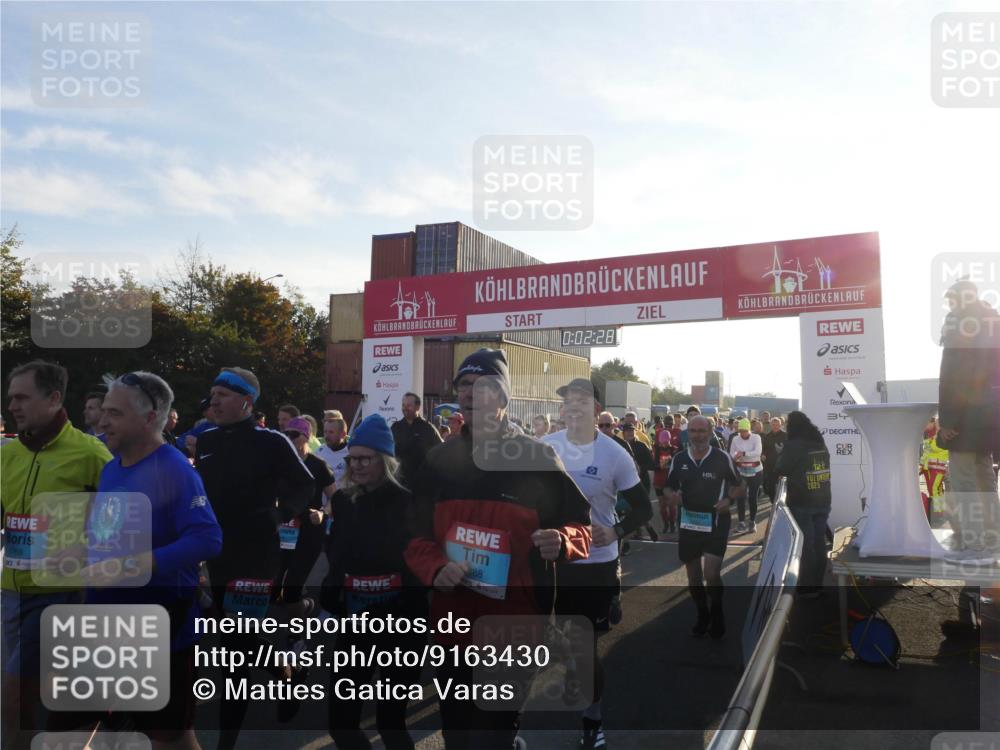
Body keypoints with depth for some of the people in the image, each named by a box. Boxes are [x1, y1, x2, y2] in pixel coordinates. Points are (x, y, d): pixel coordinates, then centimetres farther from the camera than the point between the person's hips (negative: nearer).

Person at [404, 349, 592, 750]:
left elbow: (580, 526, -1)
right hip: (451, 623, 4)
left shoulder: (537, 457, -6)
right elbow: (415, 536, 8)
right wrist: (436, 569, -13)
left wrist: (563, 541, -24)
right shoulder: (438, 460, 5)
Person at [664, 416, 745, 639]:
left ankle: (717, 613, 18)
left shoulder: (722, 458, -7)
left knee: (711, 574, -11)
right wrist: (672, 496, -11)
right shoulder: (679, 459, 1)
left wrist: (729, 499, -15)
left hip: (716, 523, -3)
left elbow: (740, 486, 3)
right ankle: (702, 616, 35)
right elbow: (669, 488, 12)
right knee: (693, 577, 13)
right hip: (688, 523, 4)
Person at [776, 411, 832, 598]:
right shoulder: (820, 442, 8)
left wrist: (782, 454, 4)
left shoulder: (794, 444, -13)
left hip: (802, 502, -6)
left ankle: (808, 587, 6)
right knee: (819, 542, 12)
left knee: (806, 544, 0)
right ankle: (817, 584, 22)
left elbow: (781, 470, -13)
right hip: (822, 500, 6)